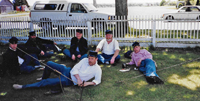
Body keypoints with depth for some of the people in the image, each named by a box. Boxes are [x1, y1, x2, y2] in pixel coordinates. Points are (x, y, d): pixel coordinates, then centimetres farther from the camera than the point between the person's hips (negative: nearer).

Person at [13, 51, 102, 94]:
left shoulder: (97, 69, -9)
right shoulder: (85, 60, -1)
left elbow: (98, 80, -10)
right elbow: (75, 69, -4)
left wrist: (88, 83, -26)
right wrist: (78, 78, -20)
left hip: (69, 81, -5)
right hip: (69, 72, 5)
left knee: (46, 82, -14)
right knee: (49, 63, -5)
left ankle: (23, 87, -3)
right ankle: (44, 79, 23)